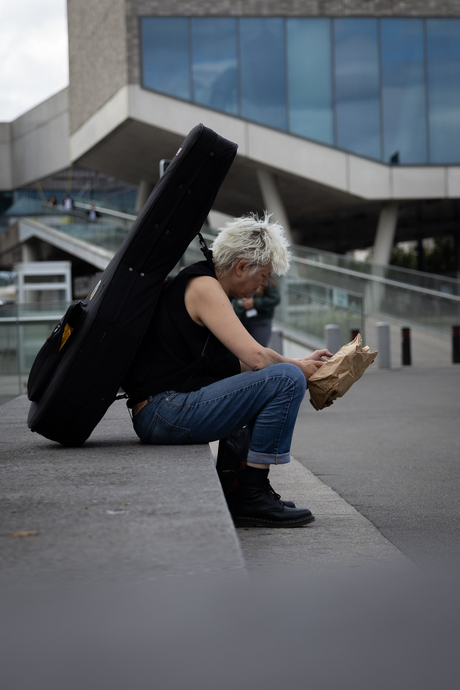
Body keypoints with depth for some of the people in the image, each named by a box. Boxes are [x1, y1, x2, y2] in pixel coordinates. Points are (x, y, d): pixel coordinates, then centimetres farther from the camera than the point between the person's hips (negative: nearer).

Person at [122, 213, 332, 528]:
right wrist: (298, 367, 0)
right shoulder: (203, 287, -11)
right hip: (165, 412, -11)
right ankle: (251, 496, -13)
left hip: (164, 413, 11)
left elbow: (238, 362, 21)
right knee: (286, 379, -17)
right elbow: (256, 357, -19)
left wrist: (299, 364, 15)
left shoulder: (202, 283, 20)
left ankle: (234, 488, 19)